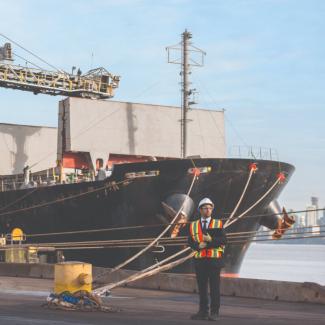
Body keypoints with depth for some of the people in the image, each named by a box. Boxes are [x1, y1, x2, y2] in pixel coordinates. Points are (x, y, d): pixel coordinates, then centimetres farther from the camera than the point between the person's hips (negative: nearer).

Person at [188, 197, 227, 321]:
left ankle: (214, 313, 2)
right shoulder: (193, 225, 7)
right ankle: (203, 312, 13)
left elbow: (223, 240, -6)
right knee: (202, 287, 6)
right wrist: (199, 246, -17)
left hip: (214, 260, -2)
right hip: (200, 260, 2)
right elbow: (190, 242, 3)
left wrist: (211, 239, -21)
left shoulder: (218, 224, 2)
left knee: (214, 287, -2)